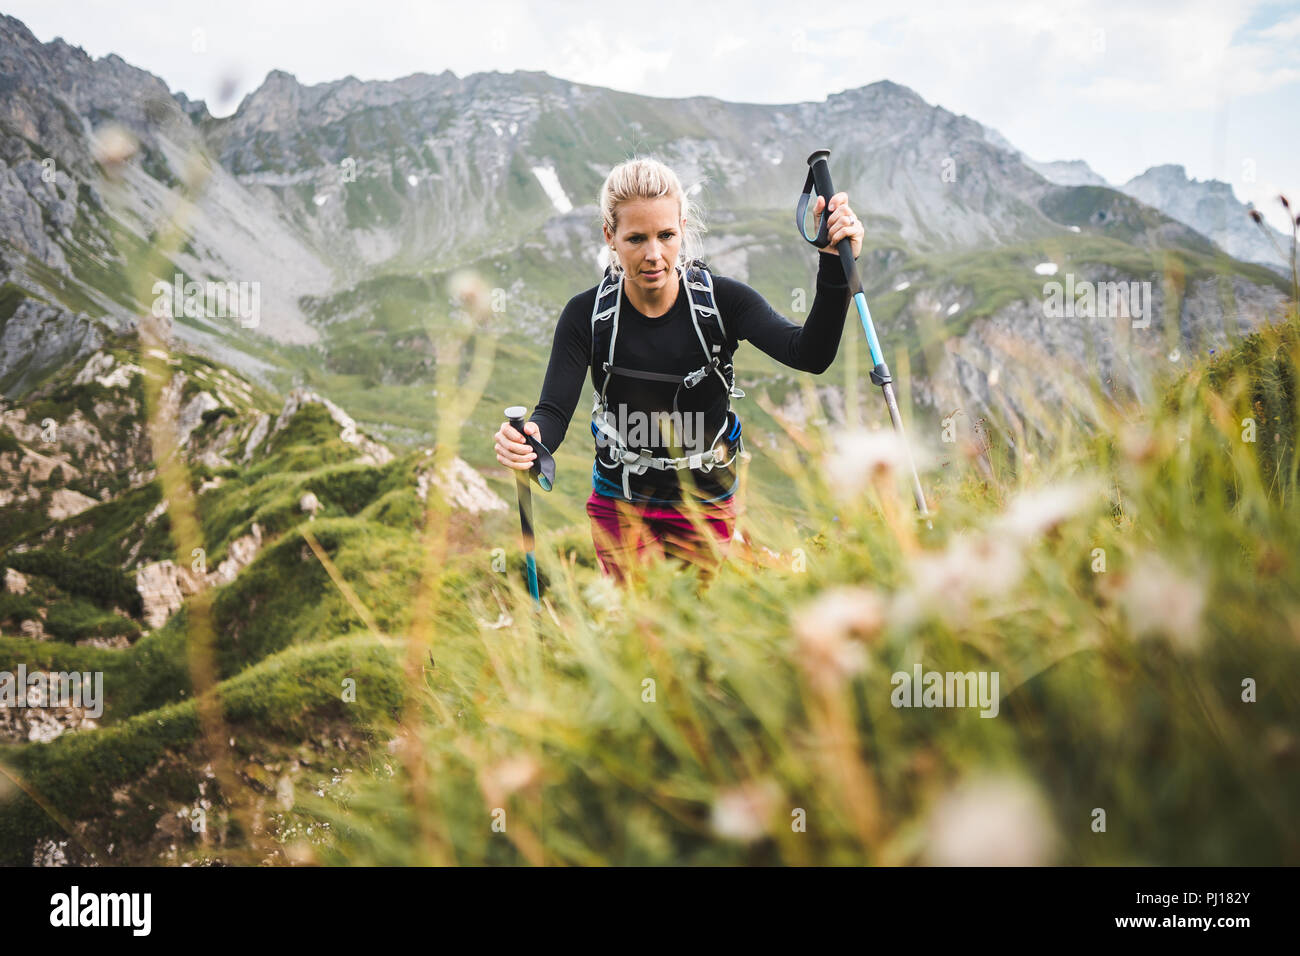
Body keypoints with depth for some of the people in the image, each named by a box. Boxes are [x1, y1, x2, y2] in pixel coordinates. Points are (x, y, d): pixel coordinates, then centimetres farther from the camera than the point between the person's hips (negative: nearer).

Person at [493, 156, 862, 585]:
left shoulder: (720, 300, -14)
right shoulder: (588, 313, -12)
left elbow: (810, 355, -27)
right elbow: (555, 409, -18)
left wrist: (834, 267, -42)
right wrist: (527, 440, -43)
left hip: (705, 505, 0)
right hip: (621, 507, 0)